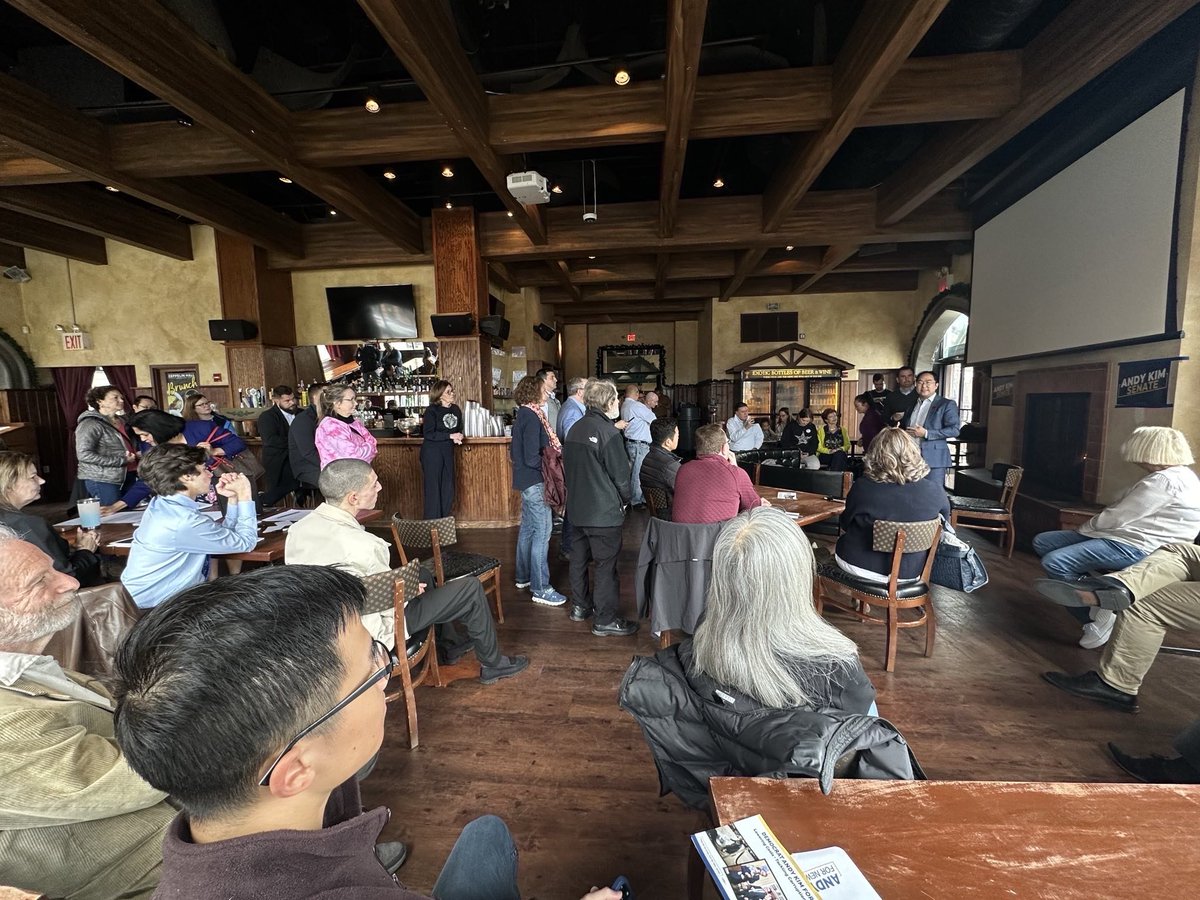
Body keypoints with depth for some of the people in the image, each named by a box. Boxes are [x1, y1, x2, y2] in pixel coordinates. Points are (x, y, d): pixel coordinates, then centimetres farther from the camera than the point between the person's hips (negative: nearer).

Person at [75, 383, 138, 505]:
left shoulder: (122, 421, 14)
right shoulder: (90, 423, -9)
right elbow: (84, 454, -18)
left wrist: (136, 454, 8)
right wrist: (122, 460, -20)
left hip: (127, 477, 7)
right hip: (102, 481, -7)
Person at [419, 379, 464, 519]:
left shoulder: (456, 410, 6)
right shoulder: (432, 410, -10)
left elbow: (459, 429, 17)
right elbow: (428, 434, -16)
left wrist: (458, 438, -5)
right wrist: (450, 436, -19)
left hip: (448, 452, 6)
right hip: (432, 452, -6)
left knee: (448, 488, 9)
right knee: (433, 487, 0)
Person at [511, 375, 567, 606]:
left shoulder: (524, 414, 11)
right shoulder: (532, 417, -19)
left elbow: (515, 450, 17)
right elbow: (532, 459, -23)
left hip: (527, 480, 10)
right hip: (535, 481, -10)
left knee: (528, 528, 18)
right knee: (542, 532, -5)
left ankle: (523, 577, 31)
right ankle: (540, 589, 3)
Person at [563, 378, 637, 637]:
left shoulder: (575, 428, 6)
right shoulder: (608, 432, -18)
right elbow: (620, 474, -15)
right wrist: (624, 500, 2)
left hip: (576, 507, 8)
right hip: (604, 511, -8)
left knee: (579, 557, 18)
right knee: (606, 565, 2)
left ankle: (579, 606, 34)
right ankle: (604, 621, 12)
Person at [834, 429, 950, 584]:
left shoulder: (862, 486, -22)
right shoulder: (935, 492, -16)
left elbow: (845, 524, -4)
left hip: (860, 567, -2)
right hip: (908, 572, 3)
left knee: (841, 542, 29)